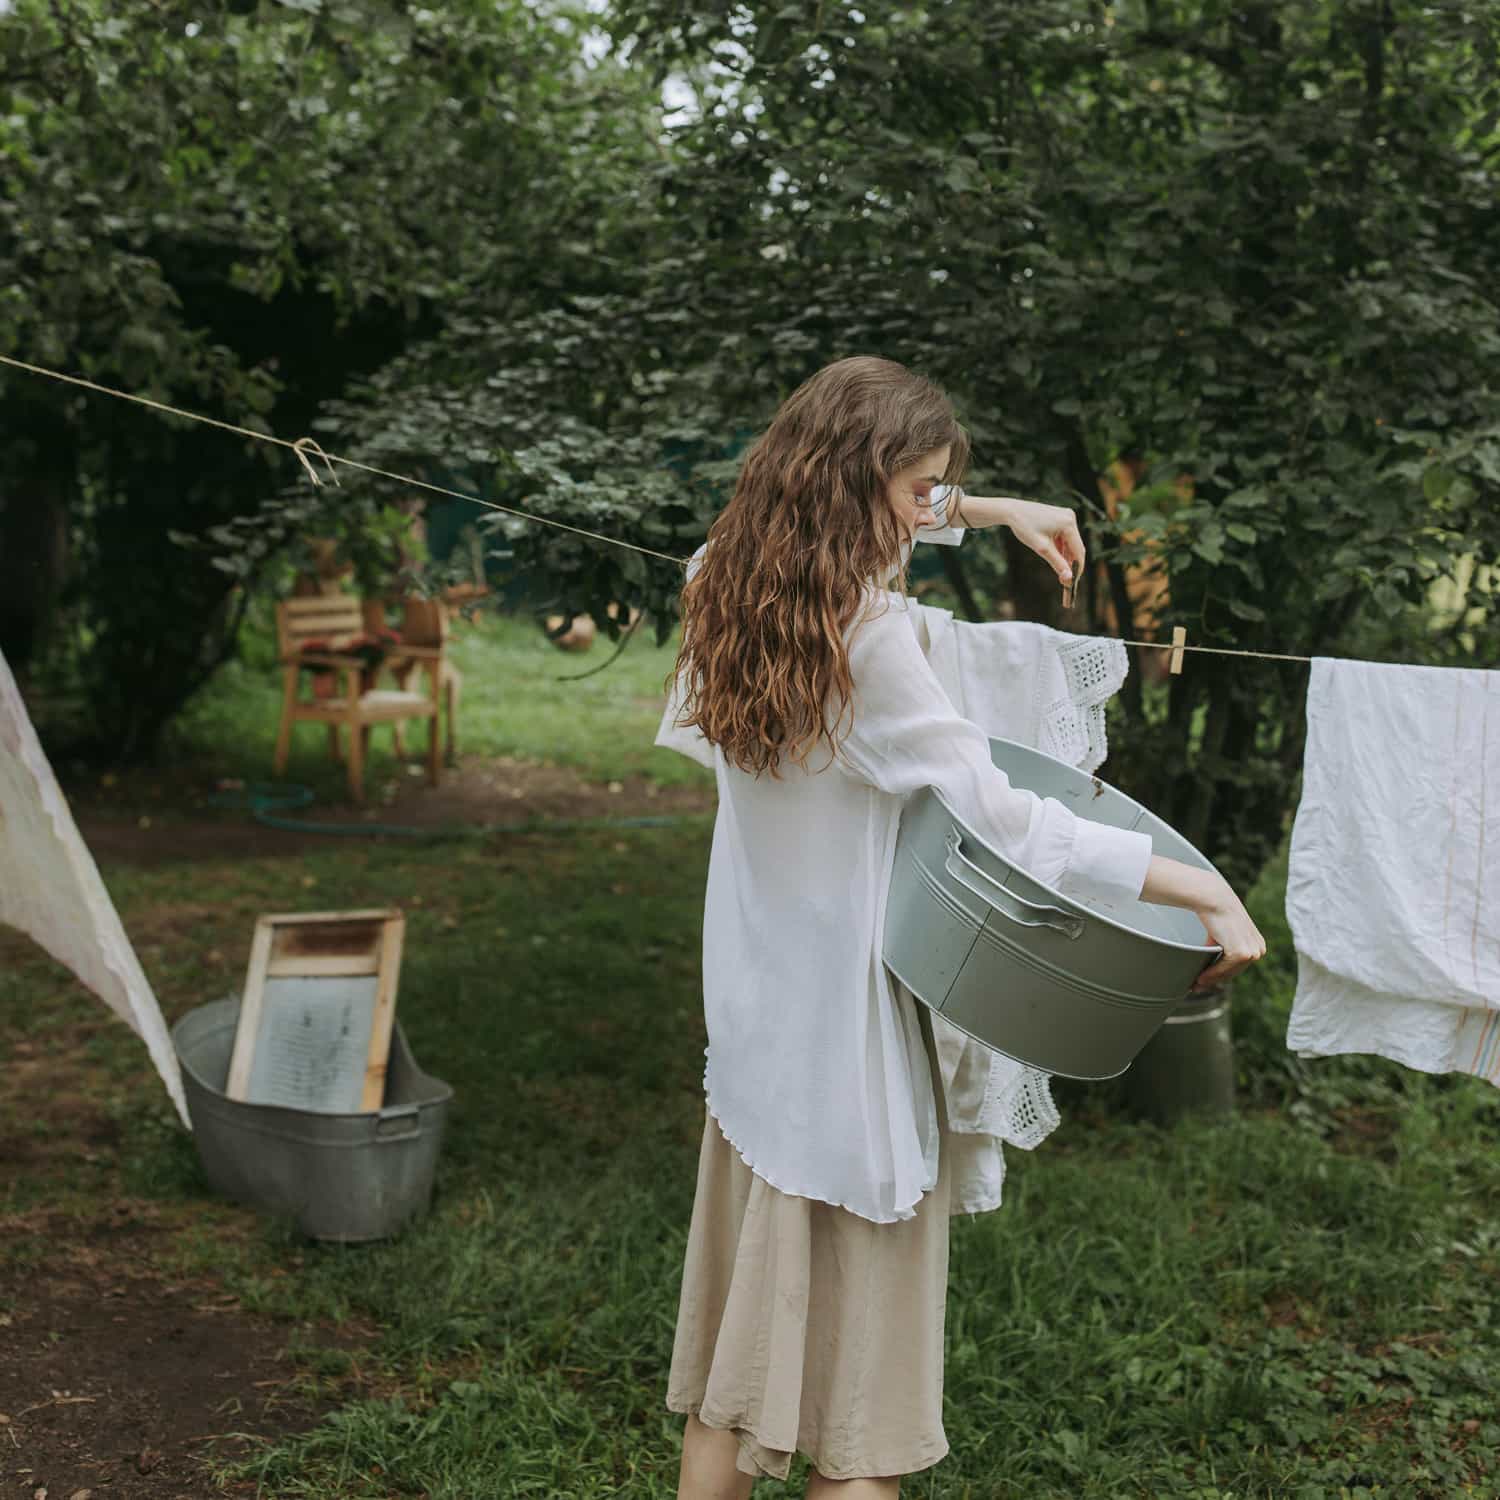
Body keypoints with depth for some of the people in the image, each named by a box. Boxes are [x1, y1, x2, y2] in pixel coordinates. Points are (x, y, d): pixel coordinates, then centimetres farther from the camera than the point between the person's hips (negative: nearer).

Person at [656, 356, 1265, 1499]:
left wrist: (987, 511, 18)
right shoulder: (867, 636, -22)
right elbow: (1004, 822, -24)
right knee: (865, 1341, 5)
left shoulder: (733, 588, 2)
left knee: (746, 1310, 18)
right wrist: (1205, 888, -20)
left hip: (756, 1008, 8)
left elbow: (856, 521, 24)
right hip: (850, 1011, -8)